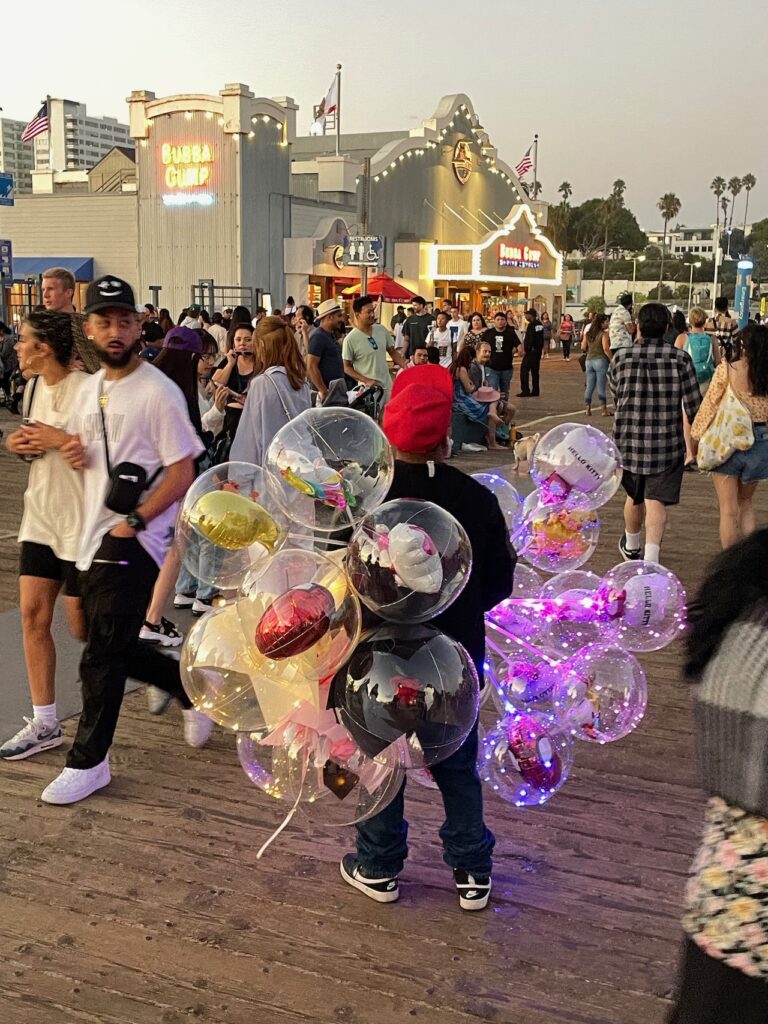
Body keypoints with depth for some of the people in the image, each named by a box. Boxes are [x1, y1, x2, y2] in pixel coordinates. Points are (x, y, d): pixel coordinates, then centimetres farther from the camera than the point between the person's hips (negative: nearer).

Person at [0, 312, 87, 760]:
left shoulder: (86, 389, -17)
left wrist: (61, 440, -23)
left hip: (81, 520, -8)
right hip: (41, 517, 8)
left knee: (83, 626, 0)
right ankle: (45, 723, 15)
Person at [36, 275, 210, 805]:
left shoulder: (158, 392, -13)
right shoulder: (91, 388, 11)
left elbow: (182, 473, -14)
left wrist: (134, 521, -18)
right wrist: (72, 450, 1)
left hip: (133, 541, -8)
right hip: (95, 536, 8)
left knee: (103, 654, -3)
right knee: (116, 647, 15)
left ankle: (88, 761, 11)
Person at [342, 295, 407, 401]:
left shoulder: (382, 330, 3)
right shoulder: (350, 339, -12)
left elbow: (393, 353, 13)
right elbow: (347, 367, -6)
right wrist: (366, 381, -17)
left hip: (387, 386, 5)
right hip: (368, 388, -5)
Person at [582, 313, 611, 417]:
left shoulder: (587, 334, 8)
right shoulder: (604, 334, -9)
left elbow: (583, 348, 9)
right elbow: (606, 348, -18)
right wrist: (611, 360, -13)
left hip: (589, 360, 5)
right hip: (601, 360, -5)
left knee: (589, 386, 9)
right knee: (601, 387, -3)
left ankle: (587, 409, 9)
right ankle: (604, 409, -1)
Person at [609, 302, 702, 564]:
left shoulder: (621, 356, -4)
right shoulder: (680, 358, -7)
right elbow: (693, 404, -4)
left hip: (628, 440, 2)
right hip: (667, 443, -2)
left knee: (635, 497, 21)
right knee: (656, 501, -1)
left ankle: (631, 547, 42)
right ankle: (650, 558, -17)